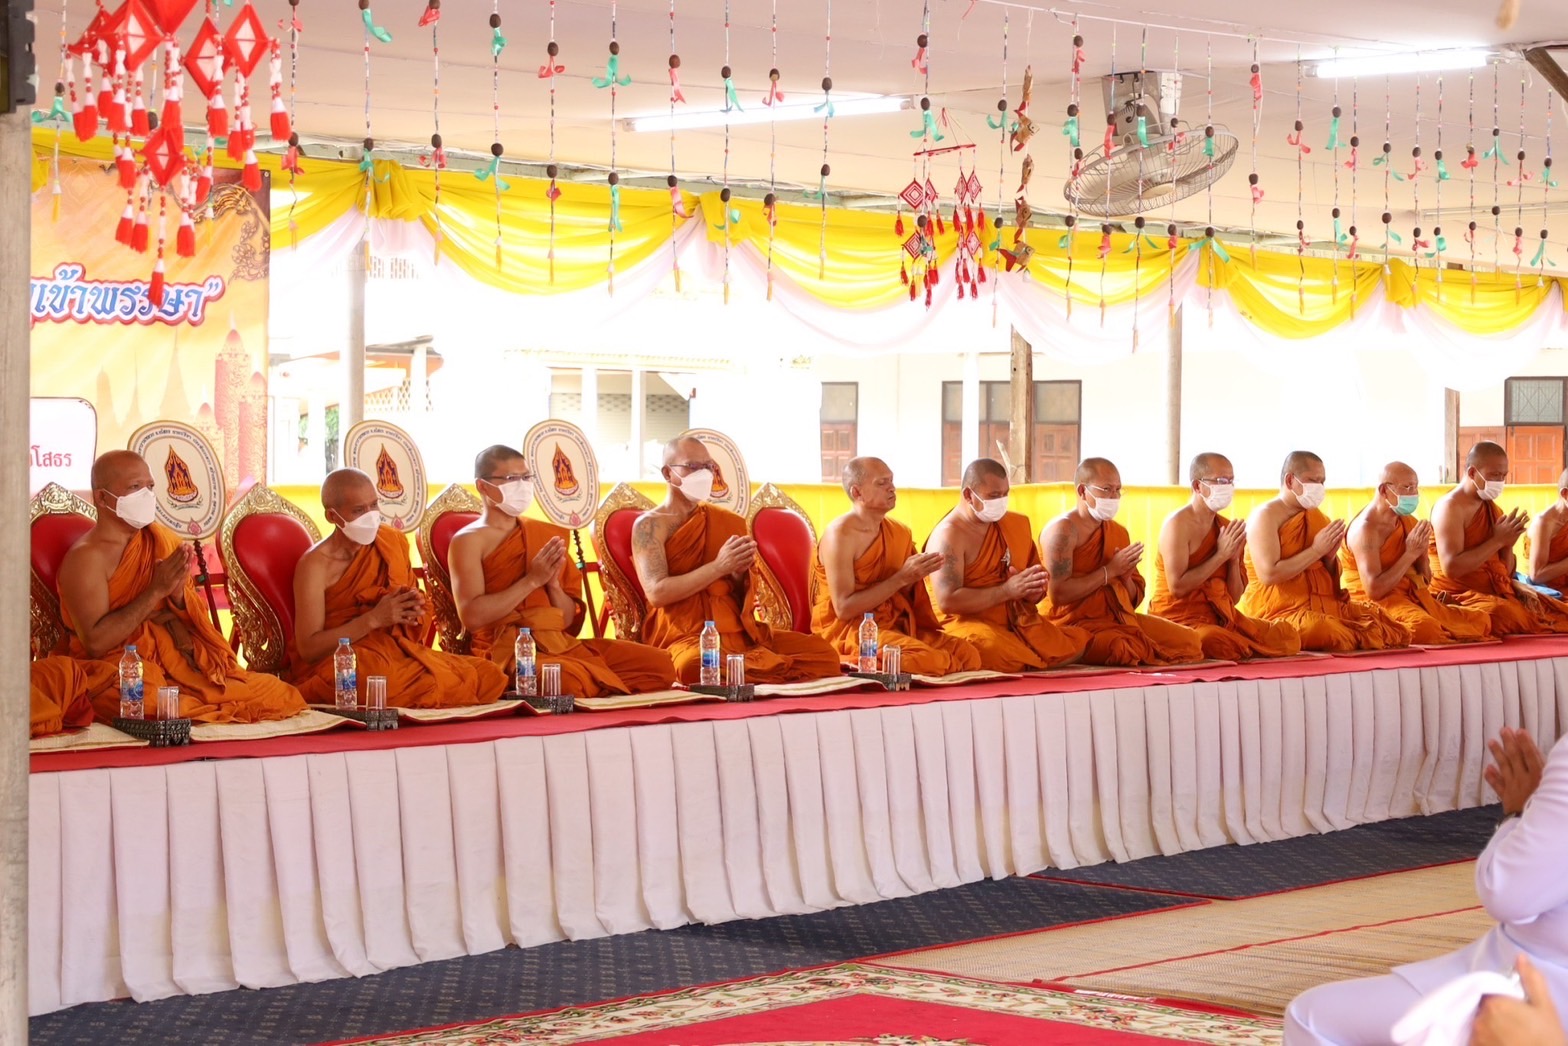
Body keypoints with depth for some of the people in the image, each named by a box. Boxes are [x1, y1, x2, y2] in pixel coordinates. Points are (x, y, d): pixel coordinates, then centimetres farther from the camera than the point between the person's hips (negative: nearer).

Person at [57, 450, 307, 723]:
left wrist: (178, 593, -8)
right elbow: (95, 642, -18)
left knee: (280, 693, -12)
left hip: (182, 664, 6)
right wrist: (156, 591, -17)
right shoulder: (86, 557, -6)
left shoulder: (165, 541, 14)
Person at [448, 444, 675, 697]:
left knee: (658, 663, -10)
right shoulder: (468, 540, -1)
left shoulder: (546, 535, 17)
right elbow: (471, 617, -15)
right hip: (506, 651, -6)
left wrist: (553, 583, -4)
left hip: (560, 644, 6)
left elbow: (569, 621, 16)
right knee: (570, 679, -40)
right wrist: (532, 580, -13)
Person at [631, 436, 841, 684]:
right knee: (694, 665, -41)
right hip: (685, 636, -4)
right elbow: (656, 593, -14)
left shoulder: (728, 522, 15)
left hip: (741, 631, 4)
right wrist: (718, 567, -17)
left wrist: (739, 574, -5)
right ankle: (777, 669, -22)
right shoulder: (649, 525, 0)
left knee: (823, 653, -16)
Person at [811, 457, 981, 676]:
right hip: (849, 632, -8)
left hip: (896, 628, 8)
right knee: (928, 659, -31)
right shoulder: (840, 534, -12)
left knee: (967, 654, -12)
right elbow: (844, 609, -19)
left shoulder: (899, 533, 11)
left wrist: (919, 572, -6)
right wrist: (902, 578, -19)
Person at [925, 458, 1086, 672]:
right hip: (966, 623, -7)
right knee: (995, 650, -39)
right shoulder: (949, 535, -8)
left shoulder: (1016, 524, 15)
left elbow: (1039, 582, 24)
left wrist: (1033, 591, -2)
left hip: (1017, 622, 7)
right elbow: (948, 601, -20)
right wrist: (1007, 590, -20)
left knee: (1078, 642, -12)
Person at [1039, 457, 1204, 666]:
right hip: (1073, 624, -7)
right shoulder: (1063, 529, -9)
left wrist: (1126, 579, -5)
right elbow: (1058, 594, -21)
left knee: (1190, 640, -7)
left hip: (1118, 617, 7)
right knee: (1126, 650, -36)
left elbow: (1135, 599, 20)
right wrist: (1110, 571, -16)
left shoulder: (1119, 532, 15)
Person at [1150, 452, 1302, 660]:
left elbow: (1234, 596, 13)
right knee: (1214, 641, -40)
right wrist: (1221, 555, -16)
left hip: (1222, 616, 7)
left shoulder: (1227, 528, 11)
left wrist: (1234, 558, -5)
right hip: (1180, 618, -7)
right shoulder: (1178, 524, -10)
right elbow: (1177, 587, -20)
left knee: (1288, 636, -6)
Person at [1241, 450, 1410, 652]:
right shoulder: (1265, 516, -7)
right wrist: (1316, 550, -15)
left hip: (1326, 605, 6)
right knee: (1328, 632, -37)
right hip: (1281, 612, -6)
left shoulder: (1317, 517, 16)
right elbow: (1268, 575, -21)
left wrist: (1331, 556, -1)